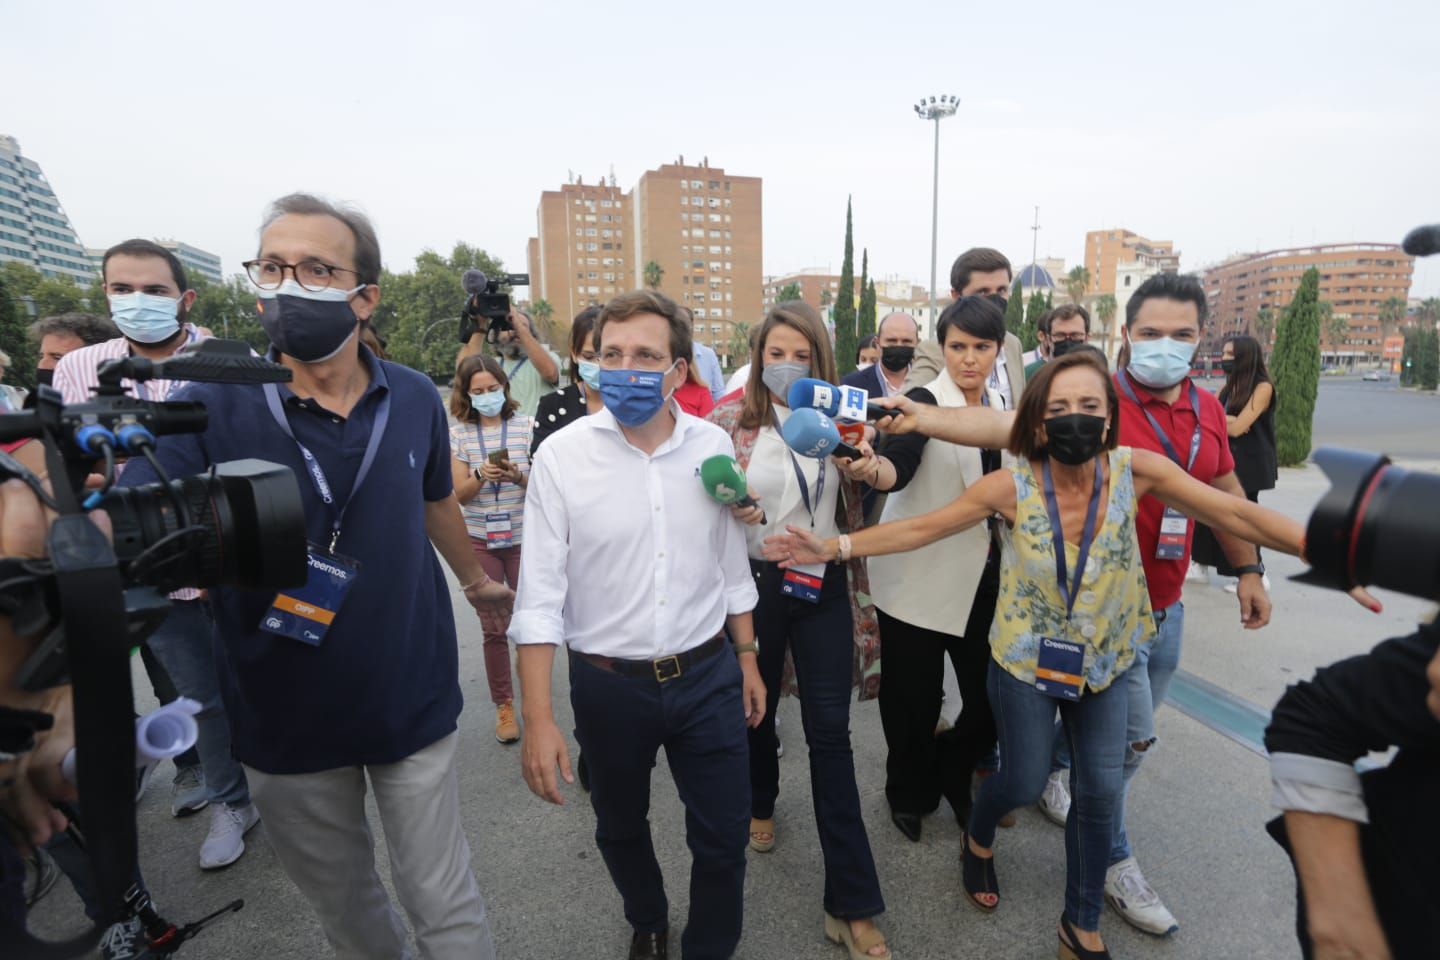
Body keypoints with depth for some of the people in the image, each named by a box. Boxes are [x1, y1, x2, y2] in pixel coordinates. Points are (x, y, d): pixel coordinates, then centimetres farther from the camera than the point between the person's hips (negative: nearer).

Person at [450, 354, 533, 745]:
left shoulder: (526, 425, -1)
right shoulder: (458, 434, 2)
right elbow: (460, 494, -1)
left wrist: (518, 477, -22)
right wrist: (481, 475, -20)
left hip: (523, 537, 0)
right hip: (480, 541, 1)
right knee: (494, 628, 6)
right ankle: (503, 706, 21)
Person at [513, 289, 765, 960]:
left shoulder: (713, 445, -5)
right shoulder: (562, 455, -13)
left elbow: (731, 566, 6)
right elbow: (539, 595, -12)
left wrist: (748, 660, 10)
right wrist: (538, 719, -13)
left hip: (709, 677, 1)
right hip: (609, 685, 0)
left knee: (724, 839, 12)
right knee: (620, 829, 23)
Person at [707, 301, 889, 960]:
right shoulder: (729, 420, -5)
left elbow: (860, 500, 7)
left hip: (824, 586, 1)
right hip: (755, 582, 0)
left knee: (830, 732, 1)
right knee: (757, 706, 19)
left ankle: (852, 905, 11)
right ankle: (759, 801, 52)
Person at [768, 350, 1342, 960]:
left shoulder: (1137, 470, -16)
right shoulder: (1011, 486, -21)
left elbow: (1236, 514, -12)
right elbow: (919, 528, -18)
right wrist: (835, 548, -24)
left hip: (1103, 660, 3)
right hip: (1026, 659, -2)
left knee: (1101, 793, 9)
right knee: (1024, 784, 11)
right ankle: (977, 842, 48)